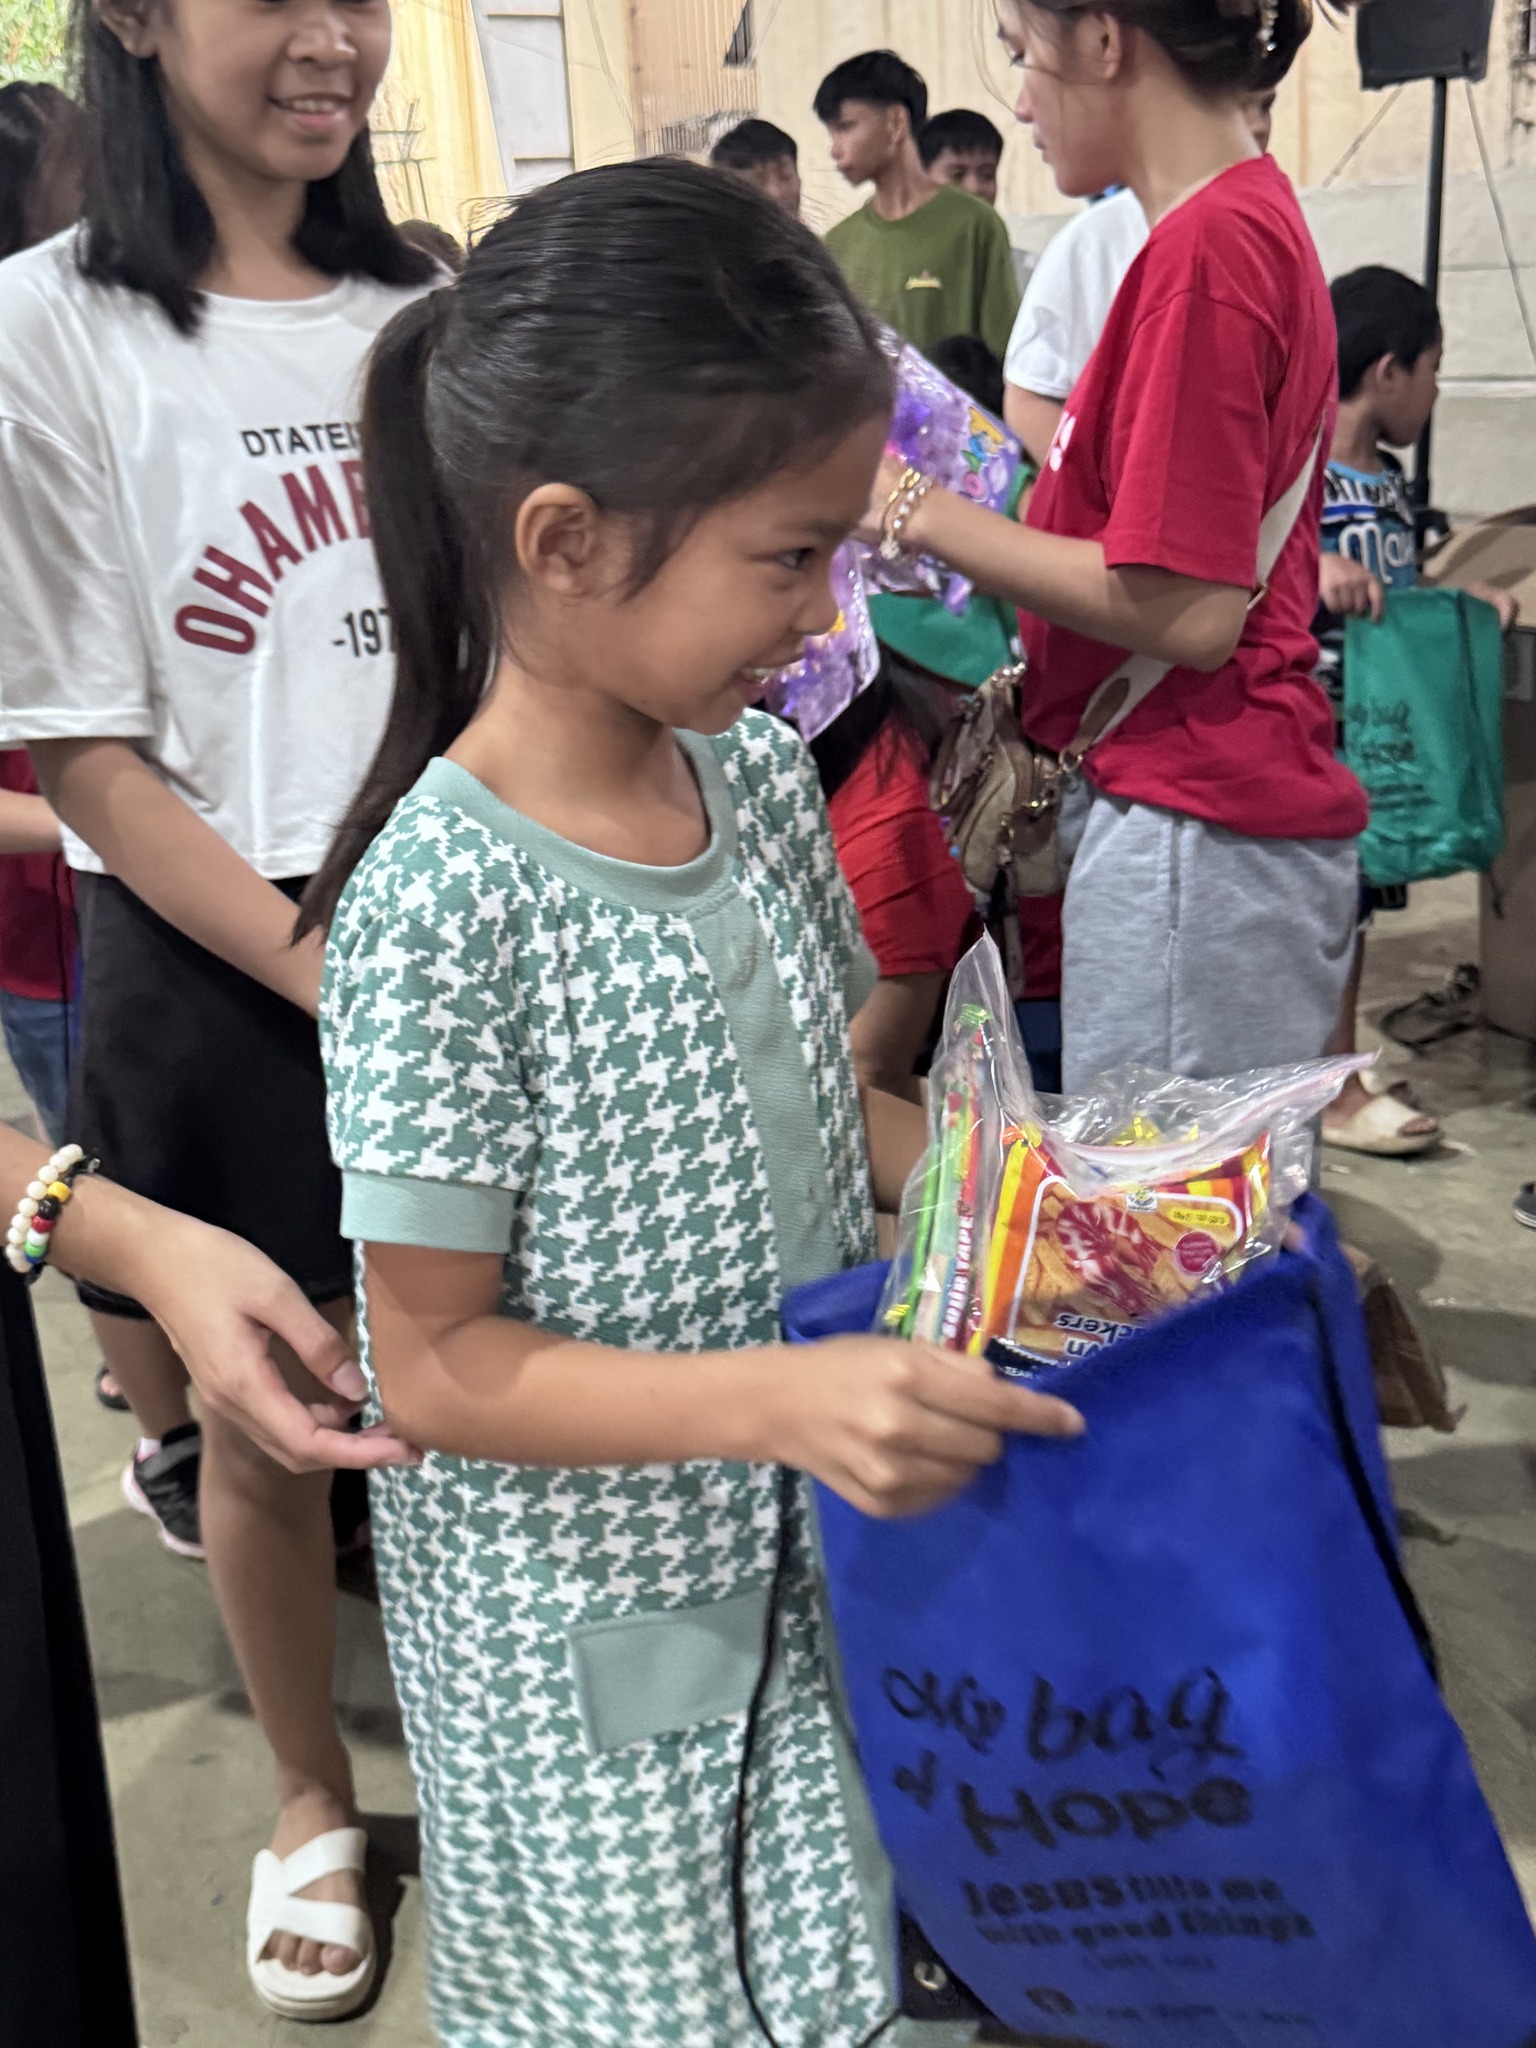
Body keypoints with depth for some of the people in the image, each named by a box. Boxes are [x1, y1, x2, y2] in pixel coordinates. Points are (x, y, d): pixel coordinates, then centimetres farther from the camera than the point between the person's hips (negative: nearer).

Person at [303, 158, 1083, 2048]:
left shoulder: (758, 777, -4)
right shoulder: (440, 900, -25)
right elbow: (436, 1368, -21)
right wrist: (784, 1399, -31)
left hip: (809, 1549, 6)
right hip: (592, 1633, -6)